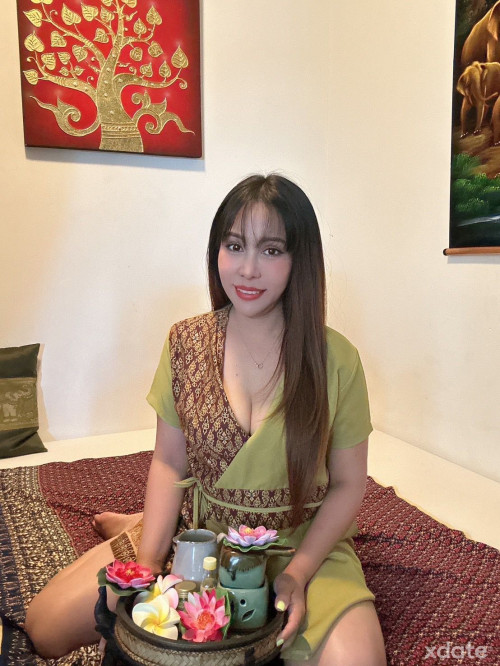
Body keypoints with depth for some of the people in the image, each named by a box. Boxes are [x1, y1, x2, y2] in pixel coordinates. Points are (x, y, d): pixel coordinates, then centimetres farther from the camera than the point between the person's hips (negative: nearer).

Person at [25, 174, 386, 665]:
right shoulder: (185, 343, -7)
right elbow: (169, 465, -2)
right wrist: (149, 560, -13)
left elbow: (347, 484, -6)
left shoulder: (335, 359, -14)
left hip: (302, 543, 1)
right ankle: (140, 528, 20)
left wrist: (297, 573, -17)